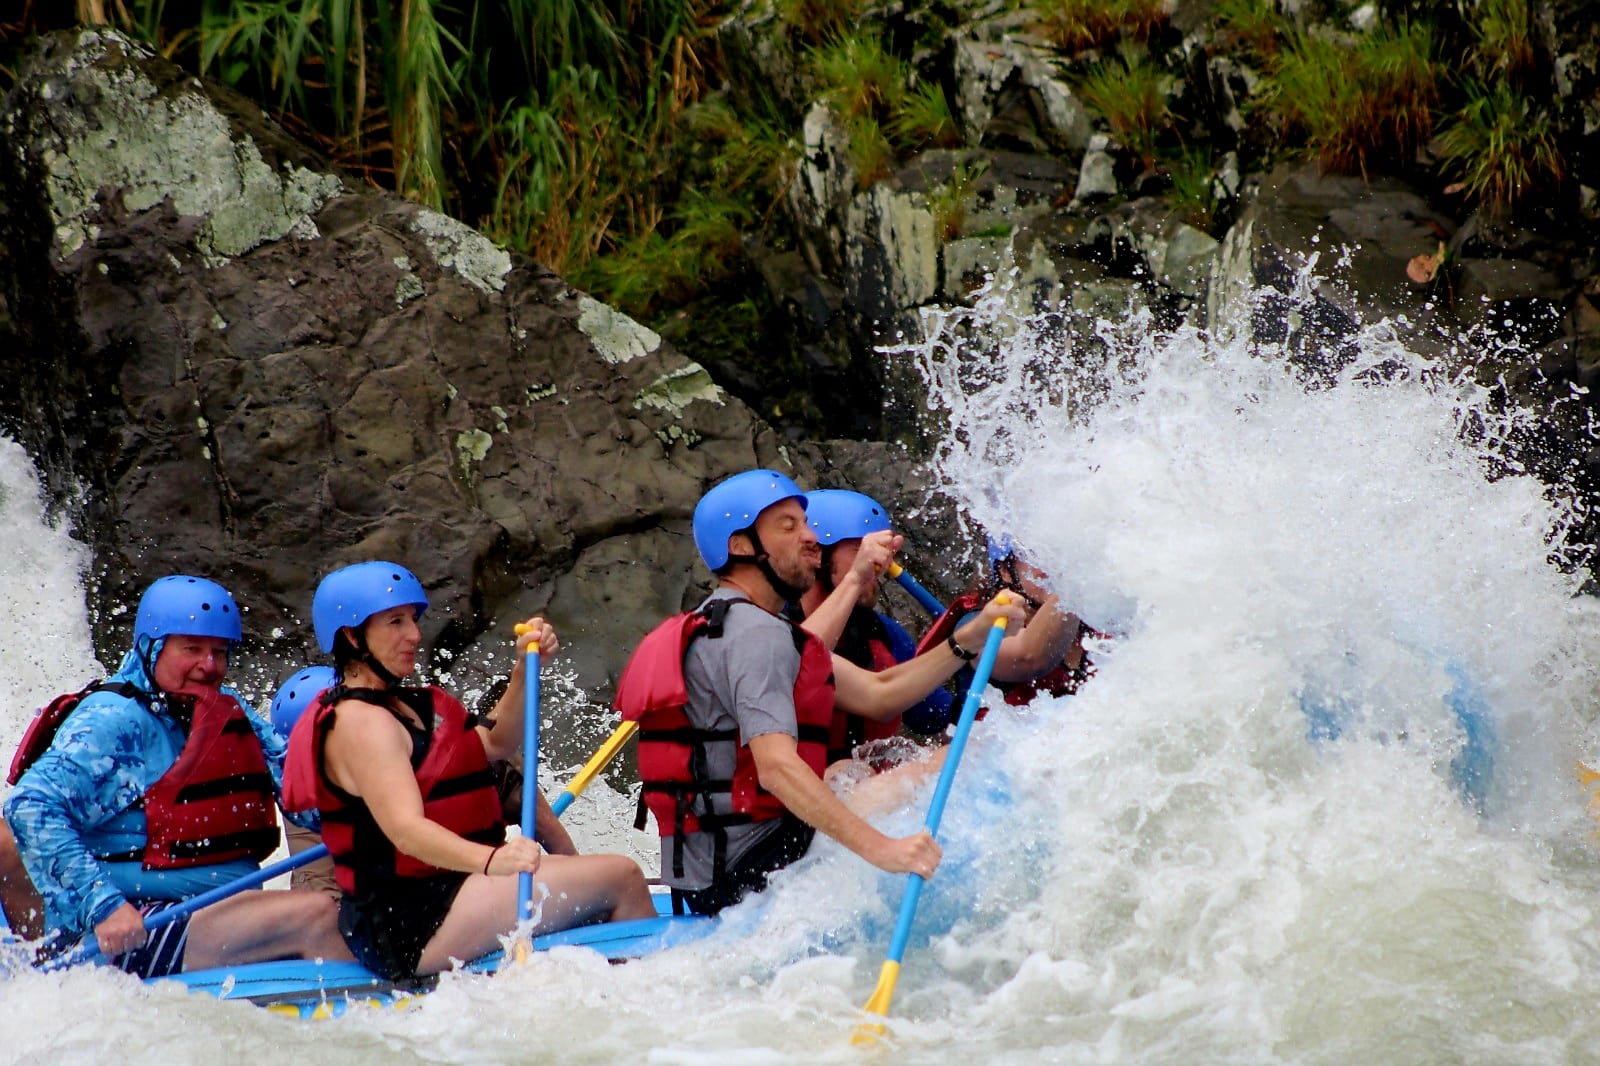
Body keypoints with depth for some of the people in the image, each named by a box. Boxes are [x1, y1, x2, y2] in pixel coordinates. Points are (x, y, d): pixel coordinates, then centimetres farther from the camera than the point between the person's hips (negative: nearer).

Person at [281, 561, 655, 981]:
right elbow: (405, 830, -29)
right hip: (415, 925, -11)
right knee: (623, 877, -15)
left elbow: (494, 743, 20)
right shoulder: (360, 722, -16)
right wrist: (491, 860, -45)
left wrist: (524, 670, 4)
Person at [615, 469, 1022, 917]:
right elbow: (776, 767, -29)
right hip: (753, 871, -11)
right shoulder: (755, 636, -14)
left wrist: (970, 638, 5)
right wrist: (879, 848, -38)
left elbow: (878, 694, 15)